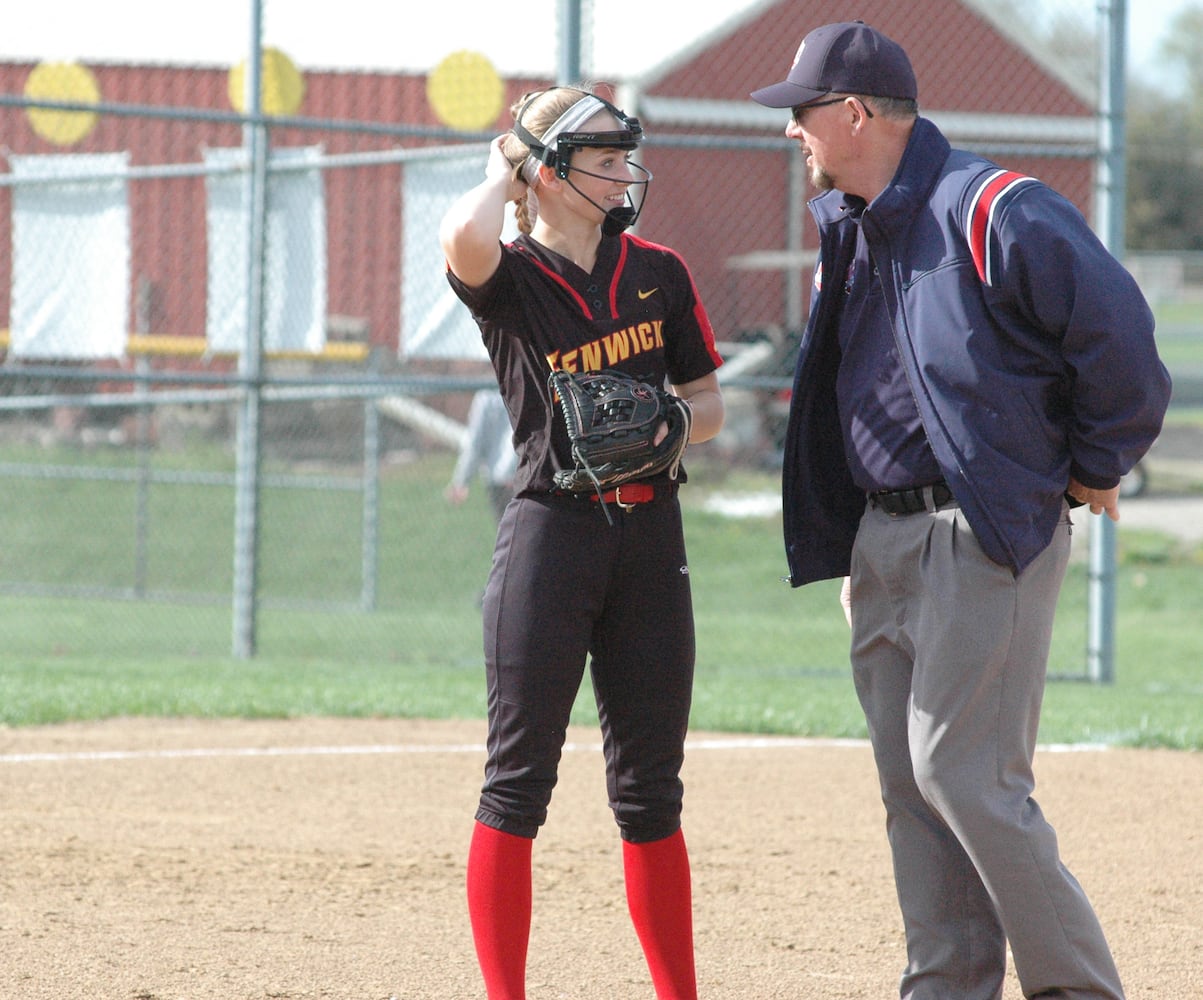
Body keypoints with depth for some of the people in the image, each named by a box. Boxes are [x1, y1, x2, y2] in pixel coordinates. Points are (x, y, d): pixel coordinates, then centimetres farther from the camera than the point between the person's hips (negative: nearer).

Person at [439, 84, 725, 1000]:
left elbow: (708, 402, 13)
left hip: (650, 539, 4)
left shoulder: (658, 273, 8)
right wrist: (504, 177, -9)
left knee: (650, 788, 9)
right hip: (552, 534, -4)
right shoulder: (515, 280, -5)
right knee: (518, 781, -3)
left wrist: (666, 429, -9)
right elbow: (464, 240, -30)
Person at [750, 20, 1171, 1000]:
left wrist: (1094, 468, -5)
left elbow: (1119, 332, -16)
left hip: (985, 533, -9)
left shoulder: (993, 213, -15)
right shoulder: (847, 231, 13)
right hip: (879, 538, 9)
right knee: (910, 775, 7)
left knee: (962, 770, -13)